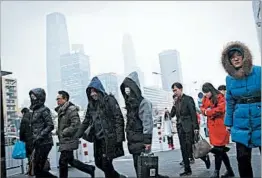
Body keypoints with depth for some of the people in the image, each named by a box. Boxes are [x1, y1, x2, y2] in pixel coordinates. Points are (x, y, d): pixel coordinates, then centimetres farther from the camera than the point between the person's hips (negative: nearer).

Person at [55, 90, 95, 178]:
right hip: (64, 141, 9)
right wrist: (58, 131, 9)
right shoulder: (61, 110, 13)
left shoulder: (71, 109, -15)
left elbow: (76, 125, -22)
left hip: (69, 140, -9)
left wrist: (64, 133, -18)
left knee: (63, 162, -4)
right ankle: (90, 169, 26)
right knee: (71, 160, 15)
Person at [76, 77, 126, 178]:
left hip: (109, 138, -7)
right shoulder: (91, 105, 12)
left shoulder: (109, 100, -7)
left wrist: (119, 137, -20)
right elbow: (86, 122, 19)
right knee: (98, 163, 12)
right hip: (98, 139, 7)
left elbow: (118, 119, -13)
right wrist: (76, 136, 15)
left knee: (106, 163, -3)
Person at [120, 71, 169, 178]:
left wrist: (147, 141, -19)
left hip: (141, 140, -8)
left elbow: (147, 123, -16)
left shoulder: (143, 102, -12)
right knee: (137, 164, 11)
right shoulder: (129, 103, 12)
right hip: (132, 140, 8)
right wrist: (128, 138, 15)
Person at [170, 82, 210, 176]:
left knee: (190, 148, -6)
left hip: (188, 128, -6)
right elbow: (172, 115, 10)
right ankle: (187, 170, 14)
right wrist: (174, 104, -4)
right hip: (180, 128, 6)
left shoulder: (188, 99, -5)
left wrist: (196, 127, -16)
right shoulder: (176, 101, 12)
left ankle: (205, 157, 20)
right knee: (184, 150, 7)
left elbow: (194, 114, -10)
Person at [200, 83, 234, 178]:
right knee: (221, 150, 12)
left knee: (218, 149, -7)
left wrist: (208, 112, -9)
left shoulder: (219, 97, -8)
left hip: (220, 126, -8)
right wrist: (205, 110, -5)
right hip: (212, 127, 8)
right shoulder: (205, 99, 14)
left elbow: (220, 109, -20)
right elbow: (202, 108, 19)